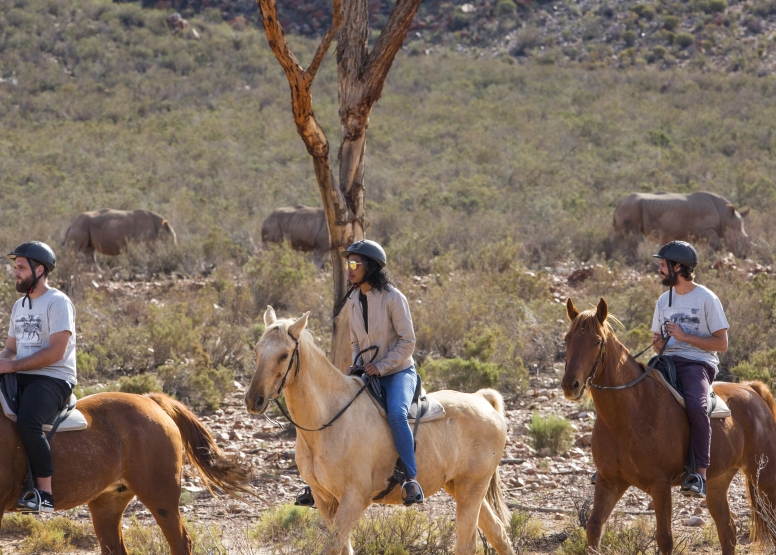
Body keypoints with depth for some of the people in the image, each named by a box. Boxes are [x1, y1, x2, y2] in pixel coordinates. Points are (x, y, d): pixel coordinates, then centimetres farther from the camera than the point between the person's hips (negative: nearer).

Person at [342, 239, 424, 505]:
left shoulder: (393, 298, -14)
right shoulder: (354, 299, 6)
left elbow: (407, 341, -13)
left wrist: (381, 366, -20)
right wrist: (357, 365, -2)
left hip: (399, 371, -7)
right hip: (369, 374, 7)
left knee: (396, 414, -34)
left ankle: (412, 480, -35)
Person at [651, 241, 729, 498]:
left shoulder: (707, 299, -2)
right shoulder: (664, 301, 17)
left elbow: (721, 344, -6)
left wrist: (683, 336, -13)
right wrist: (658, 342, -1)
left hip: (698, 363, -6)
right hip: (668, 362, 6)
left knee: (696, 405, -35)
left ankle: (700, 474, -36)